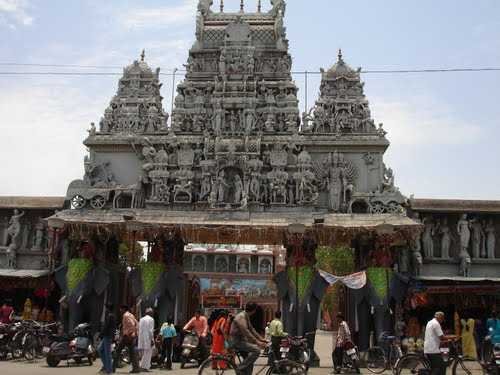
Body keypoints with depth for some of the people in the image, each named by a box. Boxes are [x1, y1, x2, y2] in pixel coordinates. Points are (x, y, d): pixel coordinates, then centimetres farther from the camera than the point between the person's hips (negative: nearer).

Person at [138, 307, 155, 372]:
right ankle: (145, 367, -5)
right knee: (148, 353, -2)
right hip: (148, 338, -6)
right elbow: (151, 330, -12)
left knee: (144, 353, 14)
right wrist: (152, 339, -10)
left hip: (142, 338, 6)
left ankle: (143, 366, 10)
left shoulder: (141, 319, 13)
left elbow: (139, 330, 12)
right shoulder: (151, 319, -6)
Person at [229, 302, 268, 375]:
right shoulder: (241, 317, -20)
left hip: (241, 340, 10)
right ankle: (241, 368, -15)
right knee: (256, 350, -22)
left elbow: (252, 329, 17)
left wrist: (261, 339, 9)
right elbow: (246, 332, -28)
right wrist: (257, 342, -30)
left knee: (249, 362, 9)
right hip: (236, 341, -10)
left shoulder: (247, 317, 13)